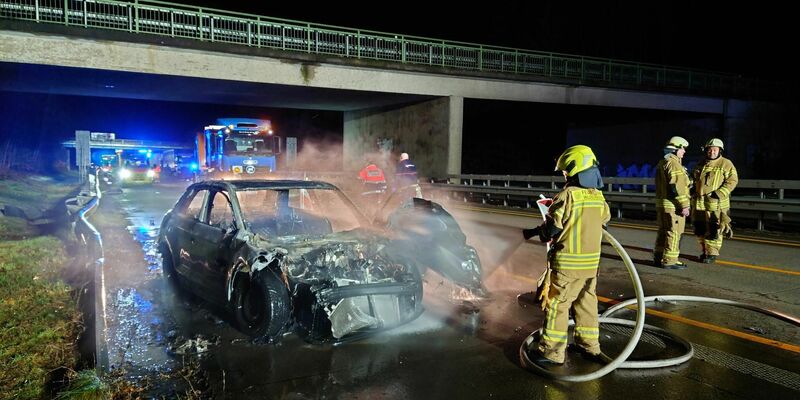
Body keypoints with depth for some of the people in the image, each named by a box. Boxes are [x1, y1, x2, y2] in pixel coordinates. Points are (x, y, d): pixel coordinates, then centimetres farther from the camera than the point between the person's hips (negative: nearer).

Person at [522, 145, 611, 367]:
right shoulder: (599, 197, 4)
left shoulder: (567, 196, -17)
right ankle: (590, 346, 29)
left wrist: (532, 233, 3)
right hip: (591, 263, 7)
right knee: (586, 304, 18)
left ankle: (552, 352, 8)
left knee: (557, 306, 2)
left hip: (567, 264, -7)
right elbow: (604, 221, 17)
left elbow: (551, 229, -14)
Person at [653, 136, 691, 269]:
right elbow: (676, 187, -21)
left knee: (663, 231, 15)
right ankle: (669, 261, -2)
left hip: (661, 203, 10)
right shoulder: (673, 164, -15)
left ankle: (658, 258, 21)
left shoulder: (662, 163, 16)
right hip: (673, 205, -10)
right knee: (673, 233, -5)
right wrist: (684, 206, -19)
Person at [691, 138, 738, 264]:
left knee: (713, 230, -4)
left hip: (716, 204, -6)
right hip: (699, 203, 6)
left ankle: (712, 254, 7)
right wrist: (693, 192, 14)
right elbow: (694, 179, 28)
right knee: (700, 229, 11)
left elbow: (732, 181, -9)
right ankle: (705, 251, 25)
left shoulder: (726, 164, -2)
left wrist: (719, 193, -18)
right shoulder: (700, 165, 15)